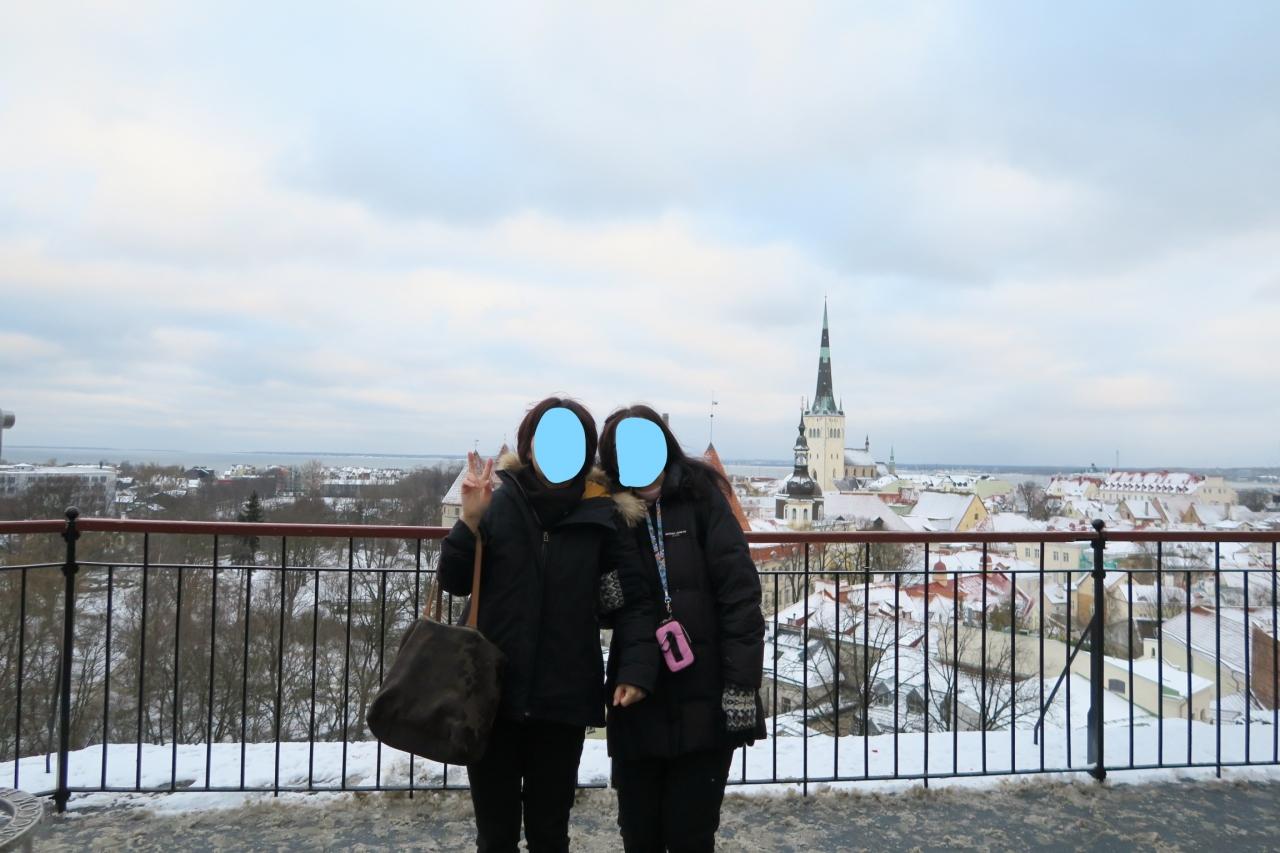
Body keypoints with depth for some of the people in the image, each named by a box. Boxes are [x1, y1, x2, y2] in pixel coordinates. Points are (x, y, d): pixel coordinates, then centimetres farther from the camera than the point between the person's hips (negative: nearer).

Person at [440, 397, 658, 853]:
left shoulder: (601, 514, -5)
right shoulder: (498, 500, -2)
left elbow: (631, 599, -7)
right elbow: (455, 582, -1)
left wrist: (636, 669, -20)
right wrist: (470, 522, -16)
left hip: (564, 697, -1)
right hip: (492, 691, 1)